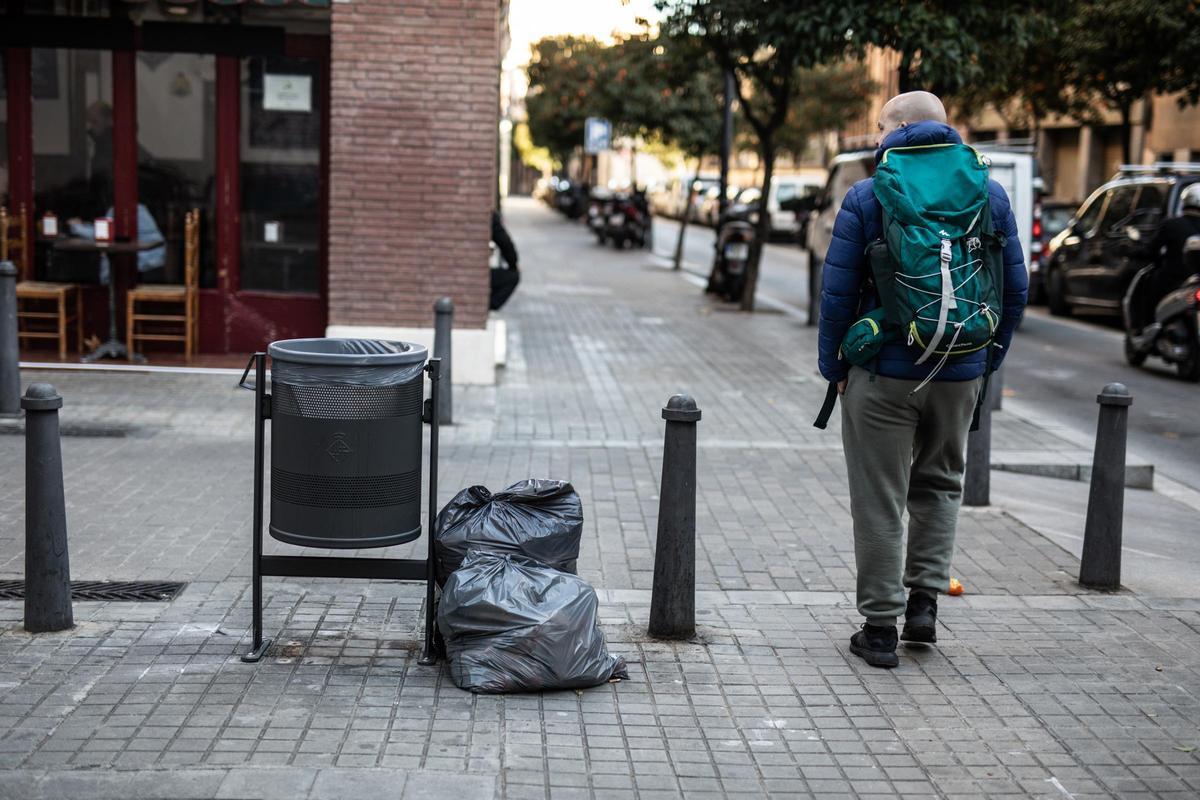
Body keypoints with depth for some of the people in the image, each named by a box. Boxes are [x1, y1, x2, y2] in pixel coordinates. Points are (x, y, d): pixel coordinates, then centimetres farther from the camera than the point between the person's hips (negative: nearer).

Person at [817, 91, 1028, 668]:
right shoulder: (990, 194, 4)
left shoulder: (866, 199, -7)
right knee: (939, 484, 23)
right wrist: (987, 358, 15)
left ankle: (880, 628, 10)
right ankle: (924, 601, 16)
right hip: (961, 373, 3)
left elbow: (838, 292, -7)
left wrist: (835, 367, 3)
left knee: (879, 501, 5)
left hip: (883, 372, -3)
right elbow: (1015, 286, 7)